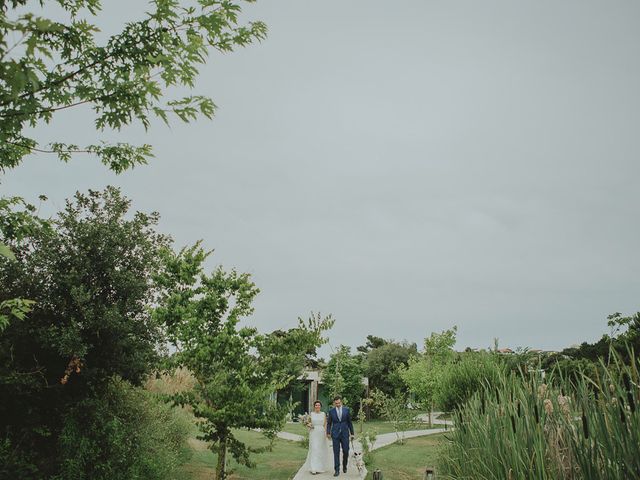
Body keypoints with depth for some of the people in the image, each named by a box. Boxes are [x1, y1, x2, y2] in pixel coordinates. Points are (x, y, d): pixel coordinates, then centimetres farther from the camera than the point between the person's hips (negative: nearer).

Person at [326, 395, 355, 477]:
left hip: (345, 433, 1)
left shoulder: (347, 410, 1)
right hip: (335, 434, -1)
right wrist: (328, 433, -4)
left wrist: (352, 433, 6)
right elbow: (329, 423, 7)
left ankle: (344, 466, 29)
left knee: (346, 451, 3)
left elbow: (350, 422, 7)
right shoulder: (331, 411, 1)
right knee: (336, 452, -2)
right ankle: (337, 470, 4)